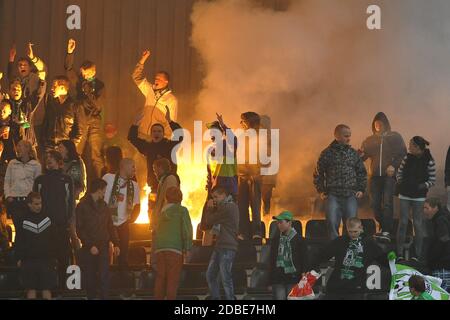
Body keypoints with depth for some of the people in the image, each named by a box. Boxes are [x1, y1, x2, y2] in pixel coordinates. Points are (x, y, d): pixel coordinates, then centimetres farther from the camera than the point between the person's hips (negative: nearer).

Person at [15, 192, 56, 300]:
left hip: (47, 259, 1)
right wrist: (19, 258, -2)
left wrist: (53, 256, 4)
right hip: (29, 260, -1)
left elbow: (54, 238, 7)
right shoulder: (23, 219, -1)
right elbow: (19, 241, 3)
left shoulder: (47, 217, 3)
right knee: (31, 288, 4)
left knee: (47, 288, 0)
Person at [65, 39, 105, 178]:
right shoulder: (80, 82, 9)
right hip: (80, 123, 3)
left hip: (94, 123, -3)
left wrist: (88, 93, -13)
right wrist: (70, 53, -6)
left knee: (96, 156, -7)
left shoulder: (100, 86, 1)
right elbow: (68, 68, 5)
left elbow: (100, 105, -7)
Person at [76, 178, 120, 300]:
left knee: (104, 276, -7)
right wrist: (90, 245, -13)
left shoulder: (103, 205, 13)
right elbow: (80, 229, -6)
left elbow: (110, 225, 14)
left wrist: (116, 243, 3)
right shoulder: (82, 206, -3)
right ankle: (91, 297, 14)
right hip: (89, 248, -3)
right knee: (90, 277, 3)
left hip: (103, 246, 3)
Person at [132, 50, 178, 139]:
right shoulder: (150, 90, 7)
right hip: (143, 135, 4)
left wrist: (166, 140, -11)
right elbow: (137, 77, 9)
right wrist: (143, 59, 2)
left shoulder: (172, 100, -6)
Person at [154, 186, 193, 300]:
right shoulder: (182, 210, 3)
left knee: (160, 277, 8)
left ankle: (158, 297, 7)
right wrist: (187, 248, -1)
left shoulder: (162, 211, 18)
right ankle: (171, 298, -10)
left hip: (159, 248, 5)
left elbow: (156, 230, 18)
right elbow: (187, 229, -4)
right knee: (173, 278, -4)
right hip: (174, 247, -5)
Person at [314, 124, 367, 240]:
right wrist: (321, 191, 1)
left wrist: (361, 189, 7)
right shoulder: (327, 153, 4)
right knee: (332, 223, -9)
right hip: (333, 195, -2)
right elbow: (318, 173, 7)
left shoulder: (353, 153, 11)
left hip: (351, 196, 2)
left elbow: (362, 172, 16)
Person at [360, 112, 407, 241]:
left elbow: (403, 154, 0)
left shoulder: (395, 137, 4)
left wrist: (394, 166, -14)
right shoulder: (369, 140, 12)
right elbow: (361, 156, 7)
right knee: (375, 203, 3)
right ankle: (383, 226, 19)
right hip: (374, 176, 4)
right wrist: (359, 153, -17)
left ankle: (387, 231, -15)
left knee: (387, 202, -13)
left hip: (389, 175, -4)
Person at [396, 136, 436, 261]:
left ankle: (417, 254, 10)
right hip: (404, 195, 3)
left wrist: (421, 187, -17)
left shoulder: (429, 161, -10)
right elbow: (399, 173, 11)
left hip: (419, 197, -3)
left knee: (417, 223, 3)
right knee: (403, 223, 3)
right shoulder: (407, 158, -1)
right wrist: (401, 183, -5)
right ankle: (399, 253, 9)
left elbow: (432, 181, -6)